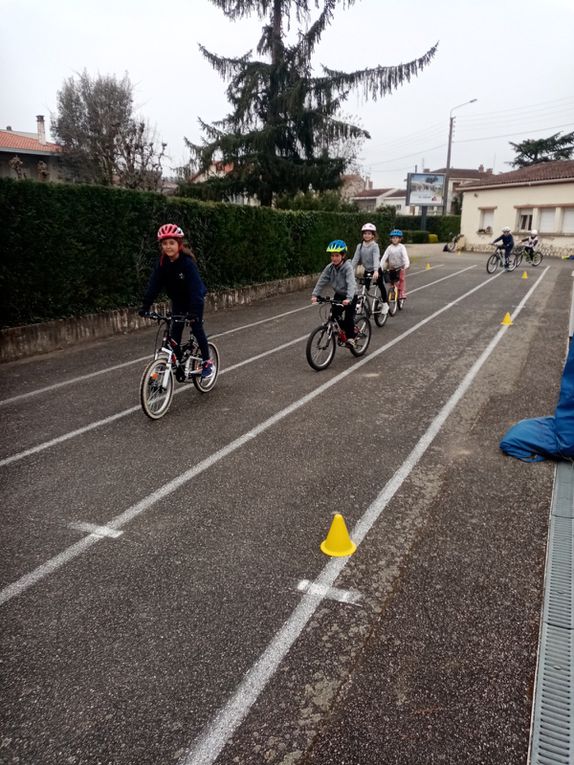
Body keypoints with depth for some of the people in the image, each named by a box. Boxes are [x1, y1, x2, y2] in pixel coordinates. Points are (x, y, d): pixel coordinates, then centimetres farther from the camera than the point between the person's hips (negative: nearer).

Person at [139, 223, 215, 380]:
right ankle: (178, 366, 9)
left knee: (196, 327, -14)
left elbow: (195, 286, -36)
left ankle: (207, 362, 1)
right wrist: (145, 305, -28)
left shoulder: (187, 262, -28)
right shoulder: (163, 263, -14)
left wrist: (194, 310, -46)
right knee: (175, 332, -1)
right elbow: (154, 284, -17)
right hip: (178, 301, 5)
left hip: (195, 299, -5)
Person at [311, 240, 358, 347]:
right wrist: (315, 295, -22)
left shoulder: (347, 267, -23)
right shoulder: (329, 267, -8)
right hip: (338, 295, 5)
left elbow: (351, 283, -34)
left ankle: (350, 337, 7)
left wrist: (348, 298, -48)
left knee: (349, 317, -13)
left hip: (350, 297, -5)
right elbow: (321, 281, -10)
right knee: (335, 315, -6)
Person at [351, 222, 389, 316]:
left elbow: (376, 258, -29)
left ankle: (385, 304, 26)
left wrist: (376, 271, -43)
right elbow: (355, 259, -10)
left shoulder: (375, 246, -17)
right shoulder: (360, 246, -4)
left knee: (381, 286, 9)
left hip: (376, 270, -3)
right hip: (367, 270, 3)